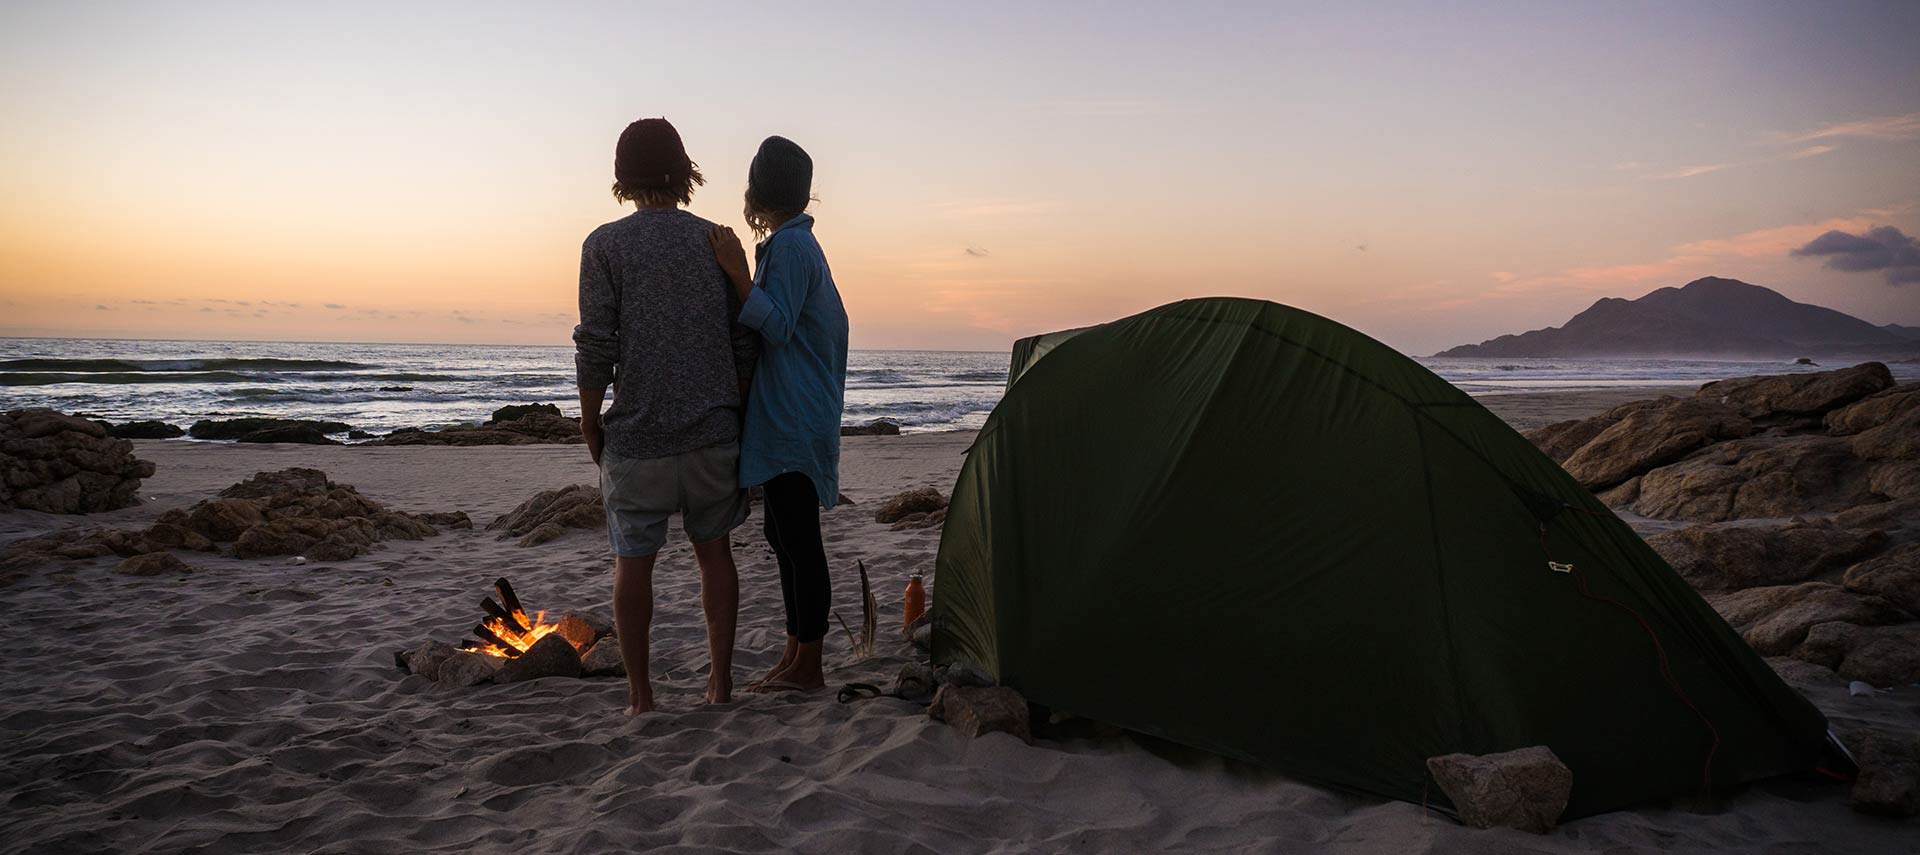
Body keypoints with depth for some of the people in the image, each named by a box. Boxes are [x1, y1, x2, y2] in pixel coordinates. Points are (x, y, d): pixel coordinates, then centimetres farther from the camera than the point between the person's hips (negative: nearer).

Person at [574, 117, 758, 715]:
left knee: (633, 560, 7)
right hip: (714, 431, 3)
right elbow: (743, 340, 4)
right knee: (714, 550, 13)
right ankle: (720, 682, 18)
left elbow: (596, 346, -8)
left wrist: (589, 422, 4)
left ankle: (640, 695, 12)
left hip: (637, 435, -2)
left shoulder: (605, 245, -5)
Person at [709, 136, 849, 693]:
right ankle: (795, 656, 23)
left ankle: (807, 668, 2)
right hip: (787, 421, 11)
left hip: (793, 422, -11)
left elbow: (777, 326, -19)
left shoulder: (788, 246, -13)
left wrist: (738, 273, -24)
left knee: (799, 541, -5)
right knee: (786, 536, 14)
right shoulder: (801, 243, 18)